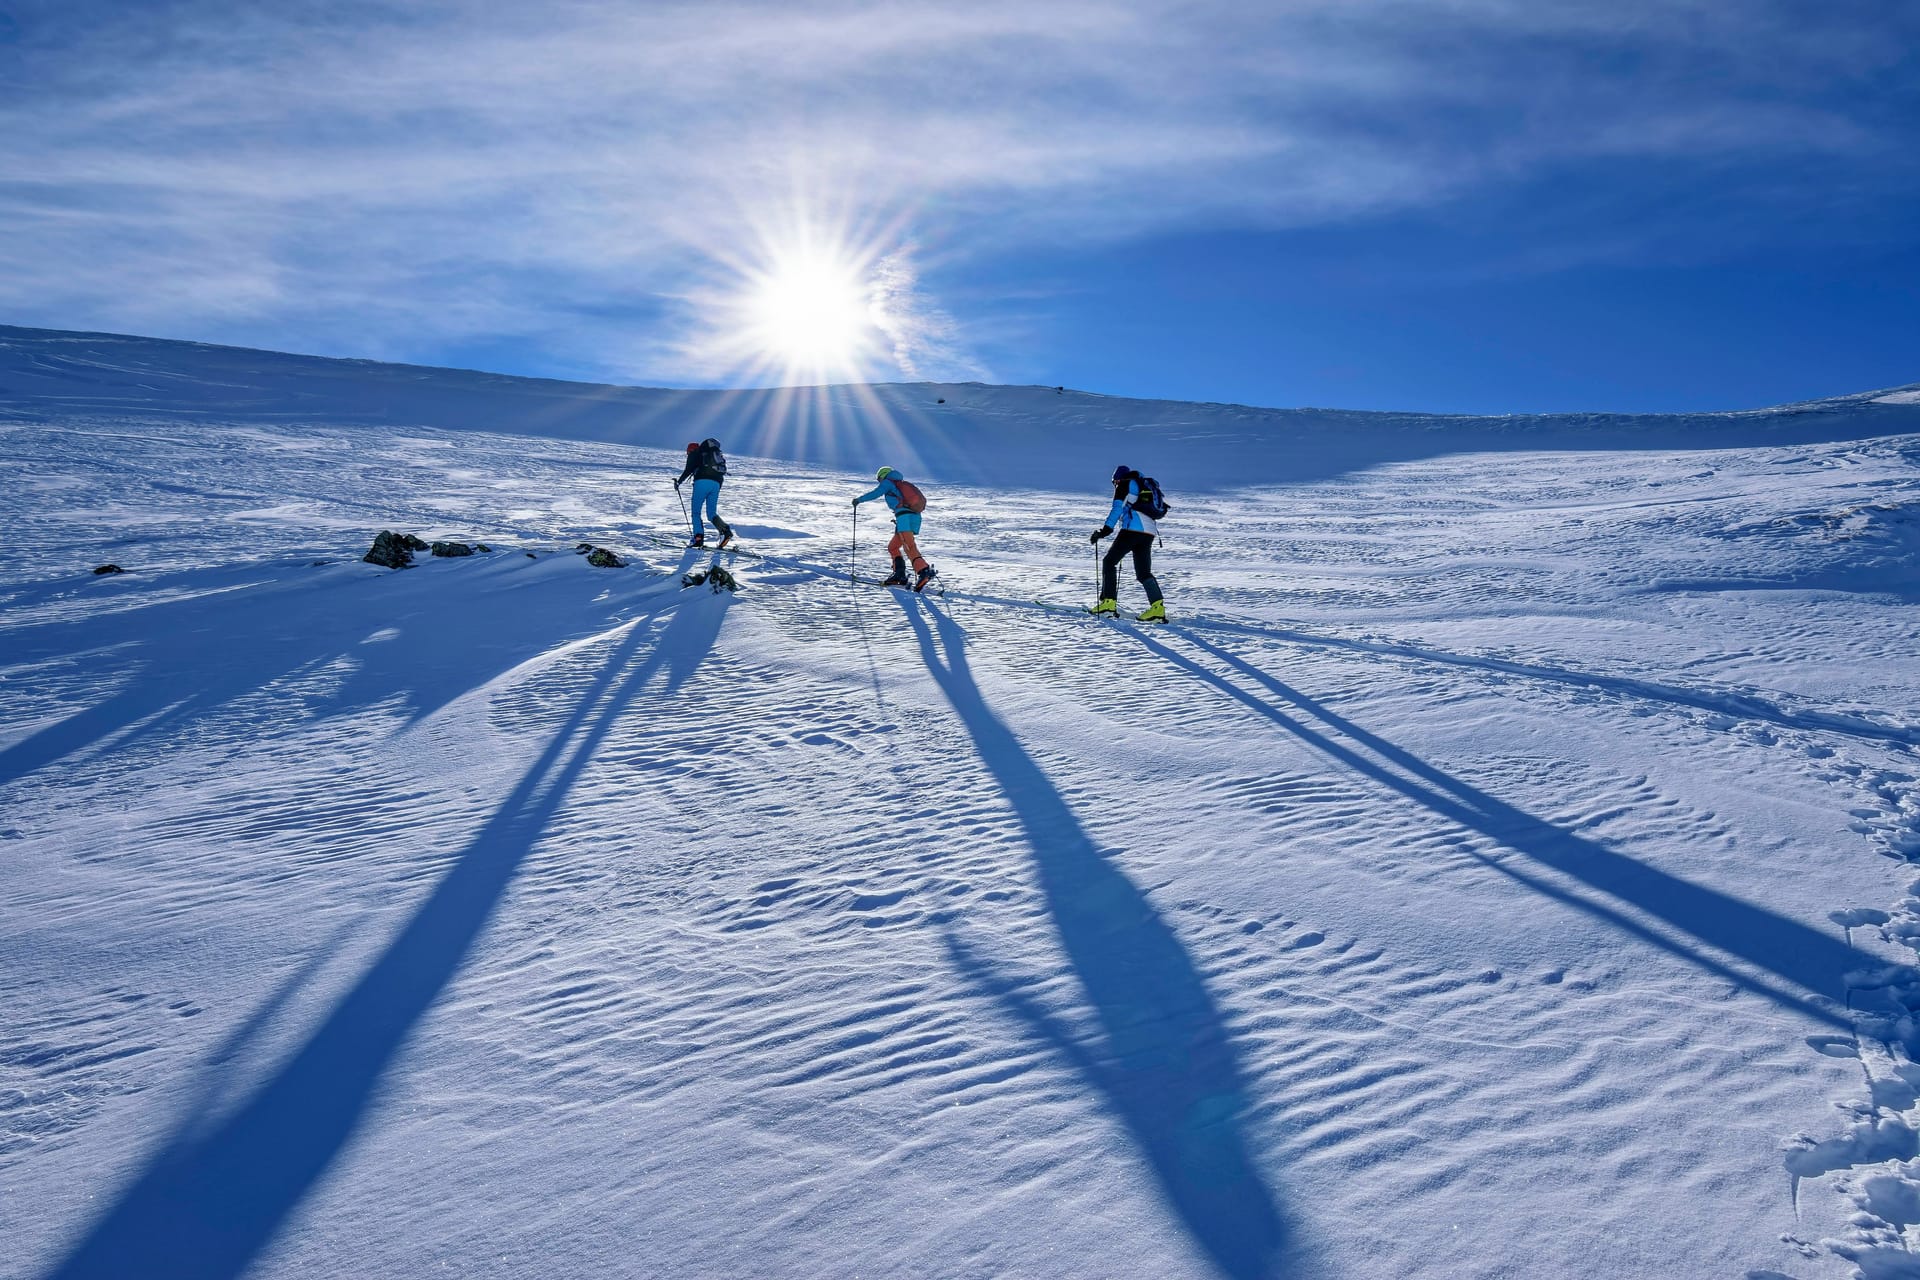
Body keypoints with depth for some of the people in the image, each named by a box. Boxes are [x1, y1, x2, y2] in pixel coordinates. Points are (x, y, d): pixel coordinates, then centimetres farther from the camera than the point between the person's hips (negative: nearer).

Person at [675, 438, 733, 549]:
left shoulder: (694, 454, 13)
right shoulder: (716, 454, 31)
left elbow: (688, 470, 2)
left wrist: (679, 482, 11)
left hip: (702, 482, -5)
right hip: (716, 483, 5)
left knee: (696, 512, 2)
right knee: (712, 513, 8)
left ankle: (698, 537, -11)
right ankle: (725, 529, -18)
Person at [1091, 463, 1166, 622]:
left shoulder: (1125, 484, 7)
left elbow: (1117, 508, -7)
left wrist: (1105, 530, -12)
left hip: (1133, 529, -7)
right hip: (1150, 532, 7)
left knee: (1109, 561, 1)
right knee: (1144, 573, 8)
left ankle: (1108, 603, -9)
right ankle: (1157, 607, -11)